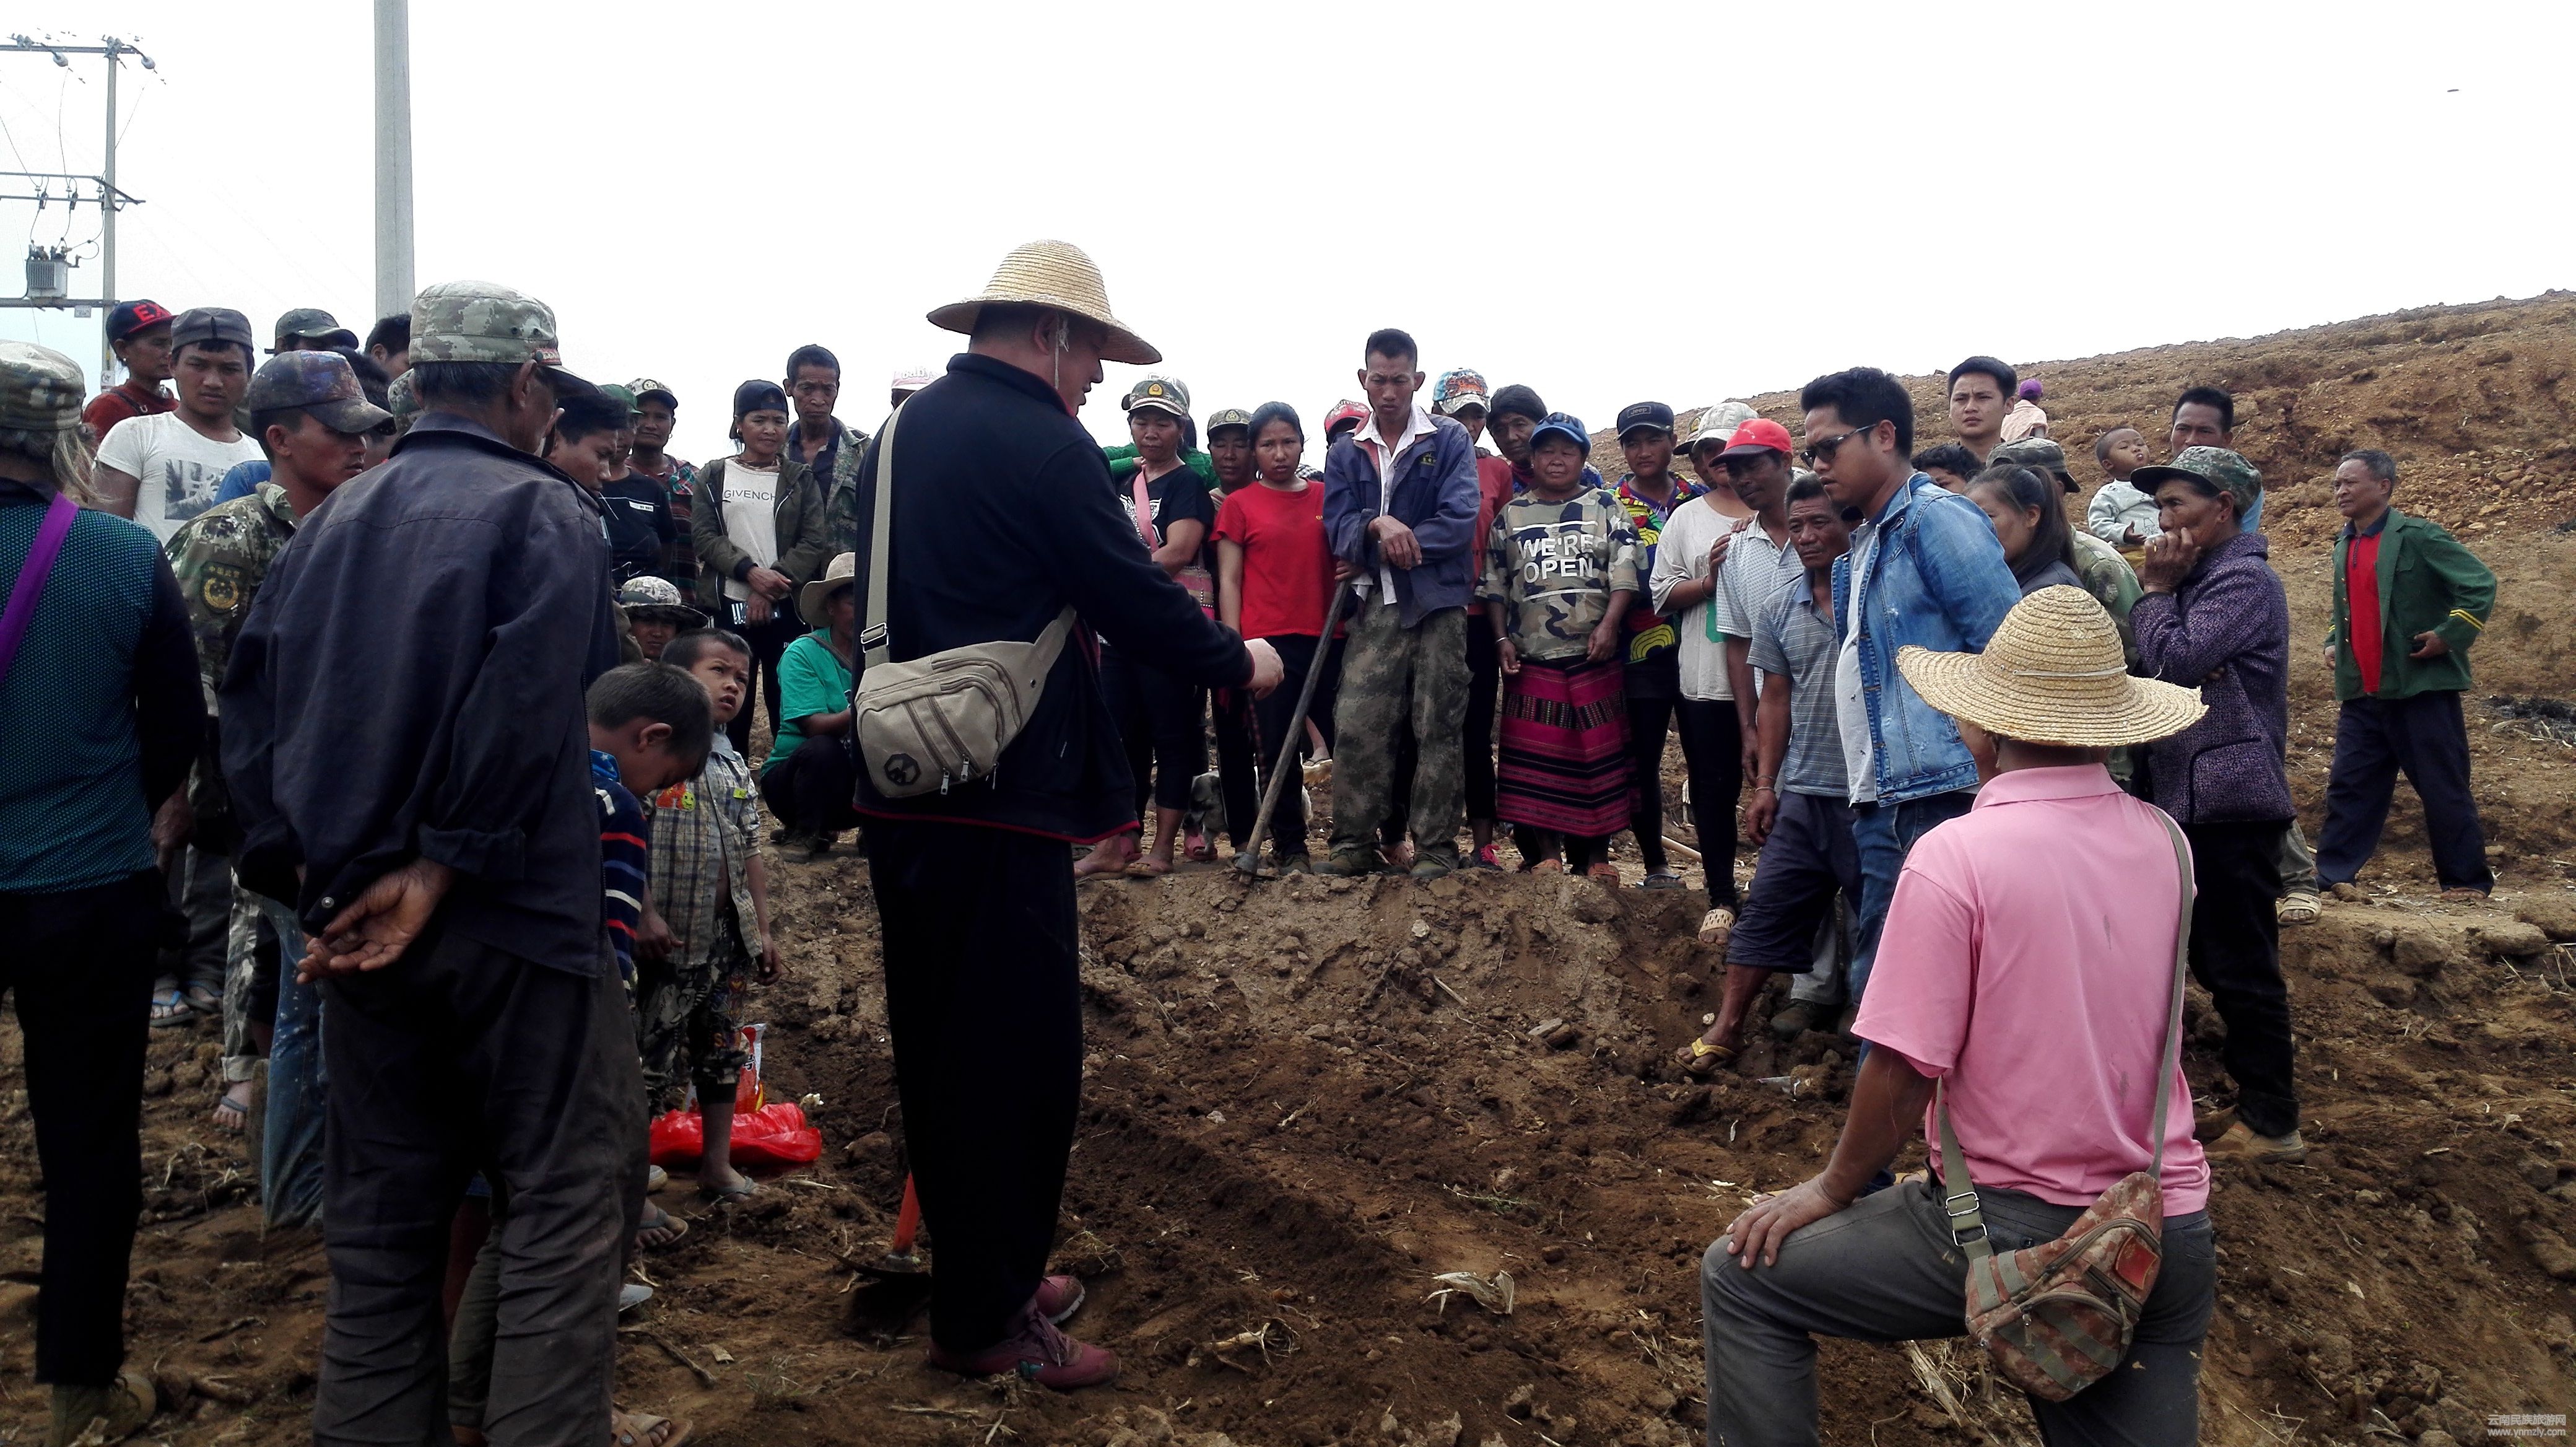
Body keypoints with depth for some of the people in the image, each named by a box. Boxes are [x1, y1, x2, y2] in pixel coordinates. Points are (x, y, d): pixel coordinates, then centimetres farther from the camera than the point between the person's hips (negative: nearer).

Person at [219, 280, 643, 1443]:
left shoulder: (333, 520, 11)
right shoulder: (544, 515, -7)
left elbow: (253, 704, 7)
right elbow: (525, 712, -19)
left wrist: (301, 871, 4)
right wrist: (441, 867, -14)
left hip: (354, 916, 7)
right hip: (508, 914, -6)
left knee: (380, 1218, 16)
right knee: (567, 1201, 2)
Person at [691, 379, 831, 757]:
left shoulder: (801, 480, 8)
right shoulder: (713, 477, 9)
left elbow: (815, 542, -1)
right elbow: (703, 536, 0)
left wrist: (771, 589, -14)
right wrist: (750, 572, -17)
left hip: (787, 608, 0)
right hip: (729, 607, 1)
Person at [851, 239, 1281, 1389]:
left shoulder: (903, 432, 13)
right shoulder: (1040, 443, -13)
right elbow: (1136, 600, -11)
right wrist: (1240, 663, 4)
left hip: (900, 787, 9)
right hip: (1001, 790, -9)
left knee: (938, 1046, 16)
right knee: (1018, 1049, 1)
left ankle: (977, 1272, 30)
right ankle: (986, 1319, 11)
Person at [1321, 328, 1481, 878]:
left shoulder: (1450, 440, 2)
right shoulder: (1346, 453, 13)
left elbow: (1460, 520, -9)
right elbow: (1338, 526, 2)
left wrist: (1372, 557, -7)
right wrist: (1377, 527, -21)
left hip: (1440, 605, -2)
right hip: (1376, 609, 3)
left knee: (1439, 731, 1)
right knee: (1356, 727, -4)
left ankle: (1435, 848, 8)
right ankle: (1355, 844, 5)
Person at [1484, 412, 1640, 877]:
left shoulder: (1607, 508, 7)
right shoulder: (1510, 516, 12)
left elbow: (1625, 573, -2)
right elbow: (1494, 584, 12)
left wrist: (1608, 624, -15)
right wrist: (1502, 639, 1)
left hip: (1596, 654, -1)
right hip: (1532, 656, 1)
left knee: (1600, 751, 0)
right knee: (1536, 752, 0)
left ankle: (1595, 852, 8)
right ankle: (1548, 851, 8)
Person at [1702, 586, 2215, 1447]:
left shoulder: (1957, 856, -18)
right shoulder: (2164, 845, 1)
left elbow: (1904, 1070, -17)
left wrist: (1834, 1188, -2)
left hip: (2015, 1231, -6)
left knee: (1743, 1277, 9)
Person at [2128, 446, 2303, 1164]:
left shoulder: (2245, 579, -13)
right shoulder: (2203, 578, 18)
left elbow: (2173, 659, -19)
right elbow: (2161, 665, 16)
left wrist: (2154, 589, -8)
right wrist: (2159, 590, 5)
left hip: (2231, 801, -10)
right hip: (2197, 799, 10)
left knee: (2242, 961, -5)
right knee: (2216, 956, 16)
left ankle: (2271, 1123, 3)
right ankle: (2251, 1081, 26)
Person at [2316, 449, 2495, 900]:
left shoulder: (2417, 537, -8)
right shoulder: (2344, 545, 13)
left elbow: (2481, 584, -13)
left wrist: (2449, 636, -16)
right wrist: (2333, 642, 12)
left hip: (2421, 689, -6)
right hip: (2362, 693, 6)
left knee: (2444, 789, 2)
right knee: (2349, 786, 4)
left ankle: (2468, 881, 12)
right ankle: (2331, 874, 7)